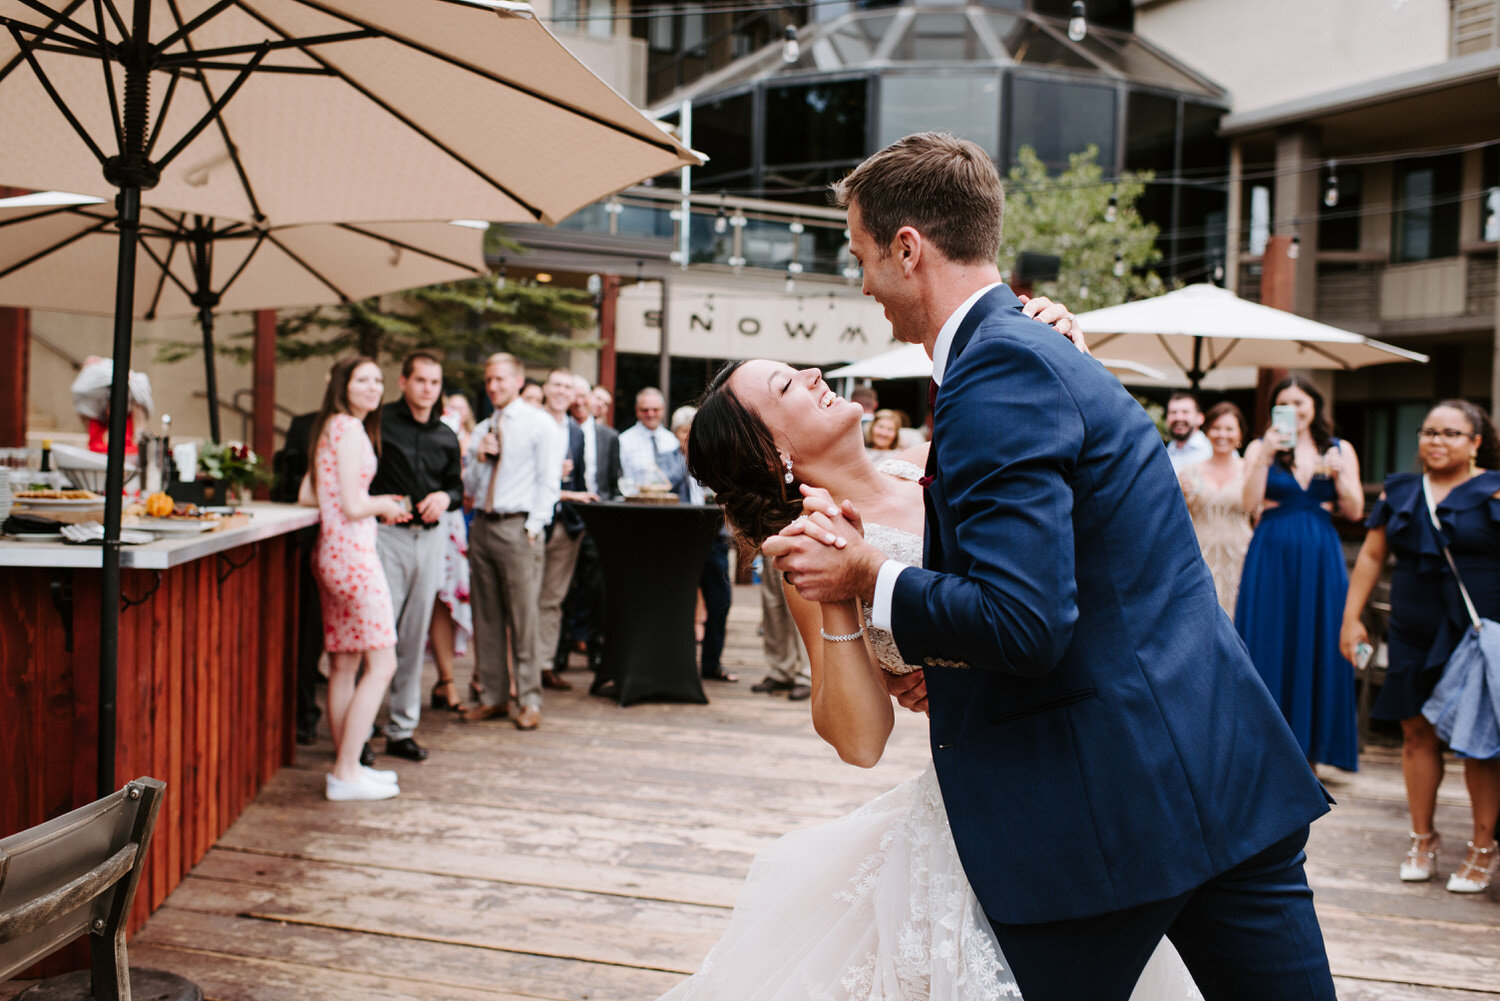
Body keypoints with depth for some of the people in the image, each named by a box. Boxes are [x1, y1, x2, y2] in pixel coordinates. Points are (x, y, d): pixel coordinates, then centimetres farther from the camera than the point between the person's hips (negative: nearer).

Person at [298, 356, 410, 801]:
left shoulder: (332, 428, 17)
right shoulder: (350, 430, -12)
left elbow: (307, 495, 19)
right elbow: (353, 506, -18)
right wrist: (384, 505, 2)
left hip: (332, 552, 10)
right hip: (353, 552, -10)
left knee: (344, 665, 13)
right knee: (381, 664, -6)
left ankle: (345, 765, 21)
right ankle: (346, 774, -5)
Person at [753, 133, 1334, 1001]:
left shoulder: (998, 370, -16)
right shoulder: (1046, 350, 16)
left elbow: (1024, 622, -24)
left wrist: (870, 580, -10)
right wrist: (955, 665, 19)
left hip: (1112, 809, -9)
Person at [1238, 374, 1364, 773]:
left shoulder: (1340, 450, 9)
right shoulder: (1261, 447, 4)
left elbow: (1354, 511, 4)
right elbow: (1250, 504, -8)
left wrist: (1338, 473, -11)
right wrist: (1265, 457, -18)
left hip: (1320, 559, 2)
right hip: (1272, 556, -2)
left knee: (1318, 647, 3)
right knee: (1269, 646, -1)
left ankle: (1308, 748, 13)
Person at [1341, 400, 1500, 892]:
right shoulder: (1400, 492, 11)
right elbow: (1371, 556, 14)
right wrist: (1351, 618, 10)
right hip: (1414, 636, 4)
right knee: (1417, 732, 6)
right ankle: (1424, 838, 21)